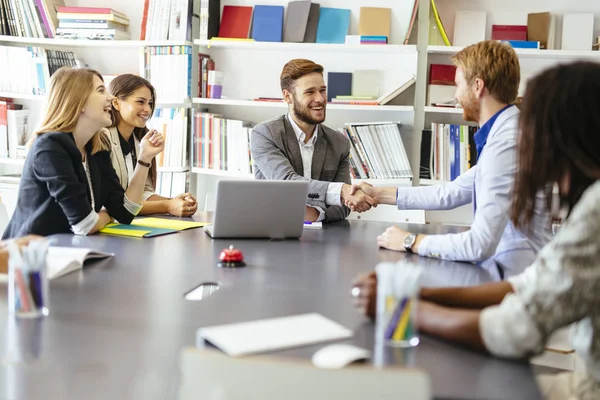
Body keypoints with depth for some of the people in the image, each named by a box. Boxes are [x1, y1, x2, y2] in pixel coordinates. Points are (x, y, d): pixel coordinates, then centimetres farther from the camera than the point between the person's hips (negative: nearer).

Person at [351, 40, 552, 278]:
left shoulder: (505, 144, -22)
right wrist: (379, 194, 20)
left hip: (511, 277, -8)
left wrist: (411, 242, -13)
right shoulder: (501, 134, 10)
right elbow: (452, 193, 19)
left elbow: (481, 244, -26)